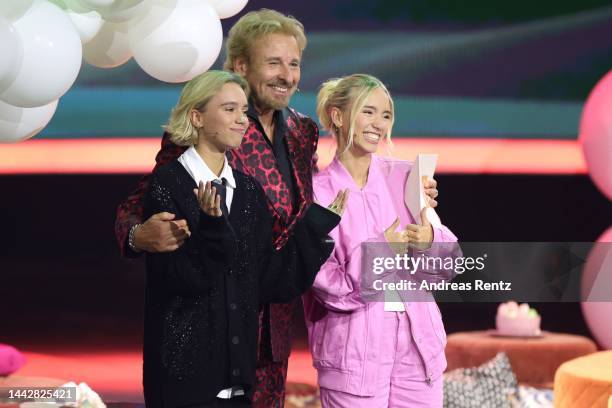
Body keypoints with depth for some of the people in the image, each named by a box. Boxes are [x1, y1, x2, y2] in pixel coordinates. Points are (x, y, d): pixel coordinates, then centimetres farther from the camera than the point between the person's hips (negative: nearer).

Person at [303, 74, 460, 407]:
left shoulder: (403, 176, 6)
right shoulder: (316, 191, -4)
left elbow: (447, 264, 7)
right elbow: (326, 284, -8)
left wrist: (429, 240, -13)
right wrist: (379, 252, -18)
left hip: (418, 343, 3)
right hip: (354, 352, -3)